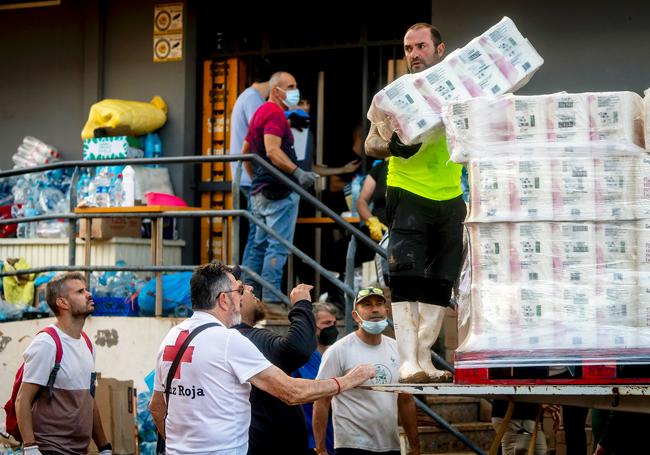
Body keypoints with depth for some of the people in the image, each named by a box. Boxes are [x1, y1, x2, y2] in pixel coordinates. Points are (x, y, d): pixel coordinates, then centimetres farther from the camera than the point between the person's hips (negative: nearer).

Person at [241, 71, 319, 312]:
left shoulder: (260, 112, 19)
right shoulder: (275, 114, -13)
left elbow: (245, 151, 26)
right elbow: (273, 151, -26)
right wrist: (298, 172, -32)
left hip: (260, 190, 10)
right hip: (279, 191, -10)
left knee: (259, 243, 14)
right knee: (278, 246, -9)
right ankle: (271, 300, -10)